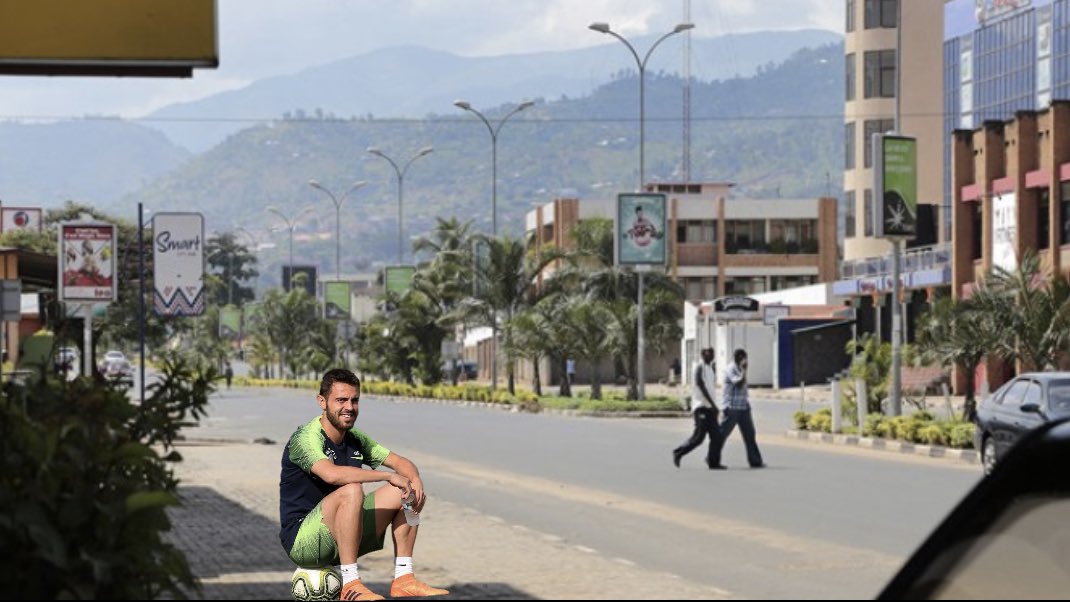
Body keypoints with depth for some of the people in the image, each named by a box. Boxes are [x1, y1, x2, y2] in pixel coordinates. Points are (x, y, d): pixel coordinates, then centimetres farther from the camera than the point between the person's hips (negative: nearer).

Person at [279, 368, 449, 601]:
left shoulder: (355, 438, 8)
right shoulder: (306, 438, -18)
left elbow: (401, 462, 12)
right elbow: (331, 474, -36)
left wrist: (415, 481, -12)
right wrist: (388, 476, -30)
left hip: (342, 536, 8)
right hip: (300, 539, -8)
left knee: (405, 493, 2)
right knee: (351, 490, -33)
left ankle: (403, 579, -2)